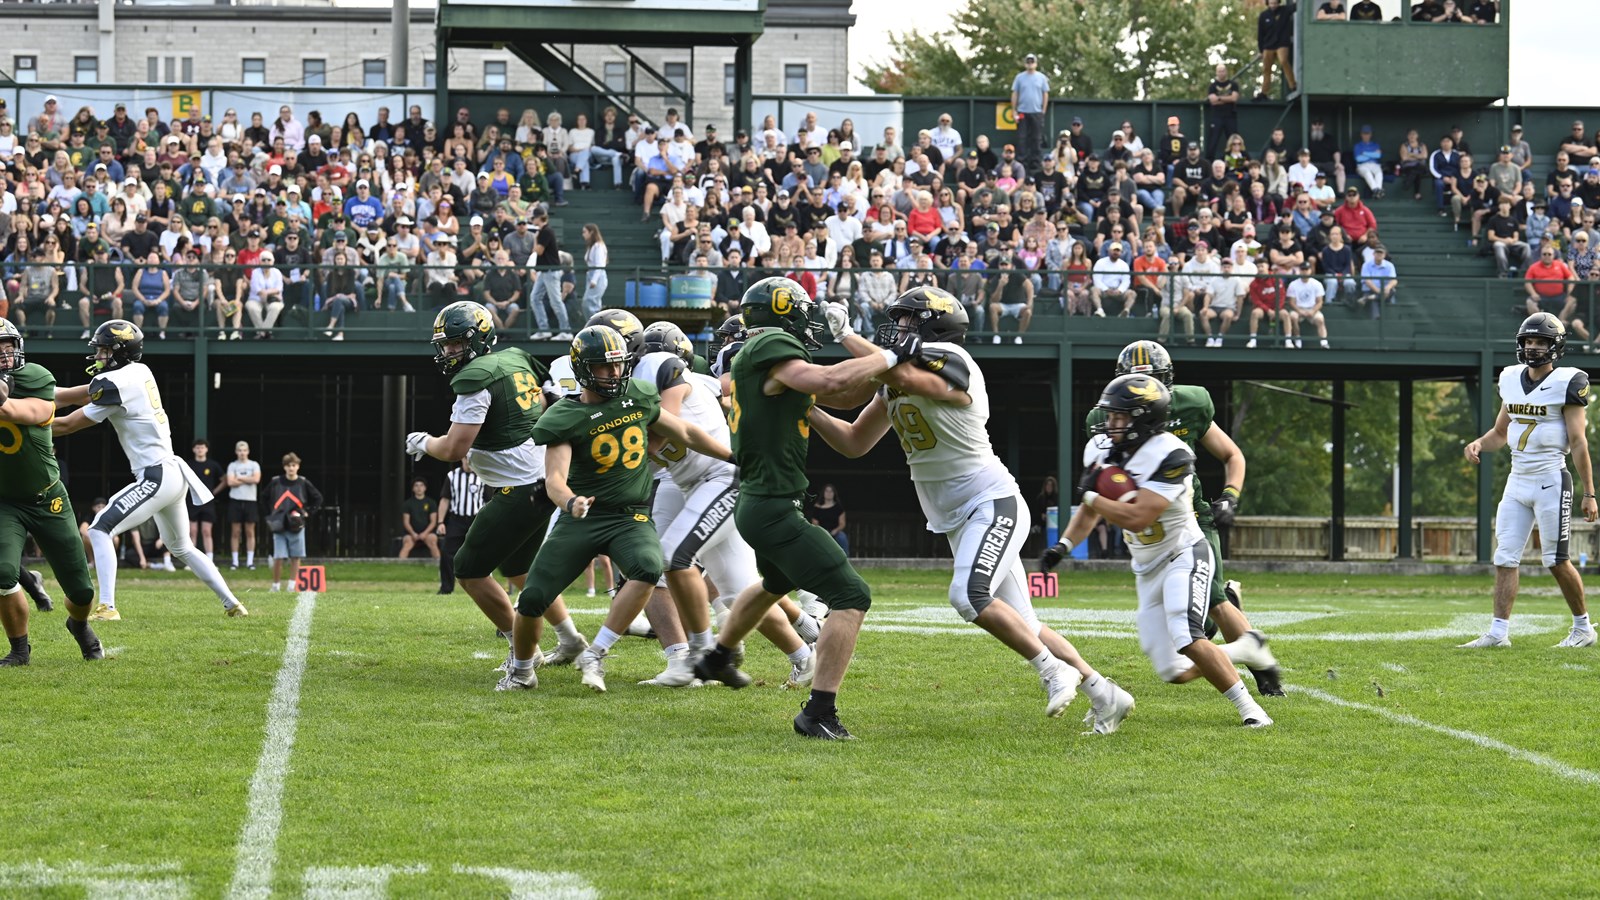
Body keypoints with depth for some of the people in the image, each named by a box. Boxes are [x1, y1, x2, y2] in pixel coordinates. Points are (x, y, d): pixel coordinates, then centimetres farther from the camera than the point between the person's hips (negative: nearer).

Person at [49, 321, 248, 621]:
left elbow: (68, 425, -9)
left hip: (157, 478, -10)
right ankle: (232, 604, 27)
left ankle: (107, 607, -17)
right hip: (172, 473, 10)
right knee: (181, 548, 23)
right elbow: (84, 393, 13)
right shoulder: (140, 372, 9)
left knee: (100, 530, -11)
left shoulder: (118, 383, -16)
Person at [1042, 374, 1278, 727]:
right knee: (1177, 672, 2)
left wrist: (1092, 495, -21)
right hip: (1148, 571, 7)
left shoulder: (1170, 456, -24)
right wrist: (1063, 546, -3)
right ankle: (1243, 649, 28)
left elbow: (1137, 518, -31)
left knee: (1187, 640, -28)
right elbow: (1091, 512, 12)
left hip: (1184, 556, -7)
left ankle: (1248, 708, -14)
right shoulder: (1102, 449, -1)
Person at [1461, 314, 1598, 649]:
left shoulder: (1567, 383, -8)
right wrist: (1478, 445, -1)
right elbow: (1500, 432, 21)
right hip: (1517, 480, 6)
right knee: (1505, 557, 0)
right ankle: (1499, 632, 0)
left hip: (1550, 480, -6)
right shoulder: (1512, 380, 10)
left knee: (1556, 560, -2)